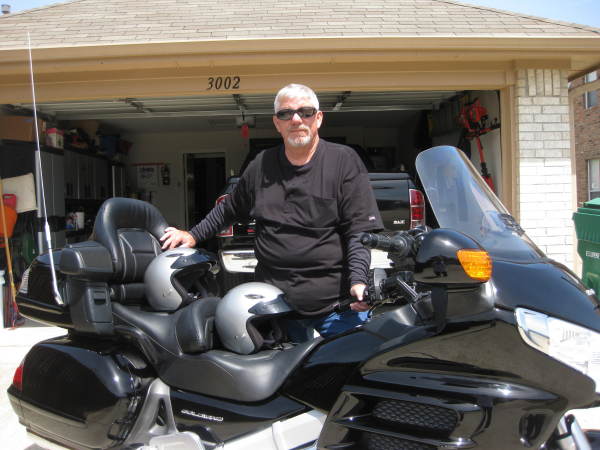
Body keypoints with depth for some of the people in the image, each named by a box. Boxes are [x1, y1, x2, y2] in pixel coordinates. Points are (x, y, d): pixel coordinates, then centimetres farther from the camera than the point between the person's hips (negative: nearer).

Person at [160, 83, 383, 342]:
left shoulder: (344, 161, -2)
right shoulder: (261, 166, 10)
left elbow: (360, 228, -8)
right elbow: (230, 208, 26)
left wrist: (358, 280, -20)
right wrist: (194, 236, 22)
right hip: (274, 299, 3)